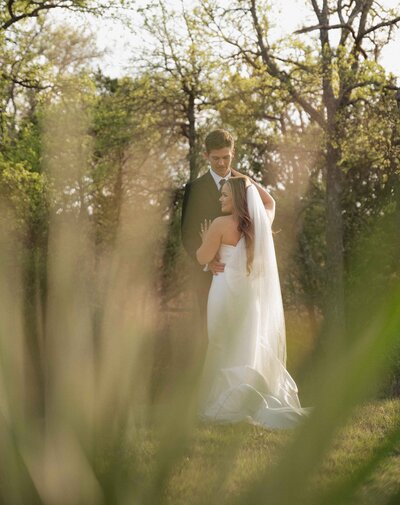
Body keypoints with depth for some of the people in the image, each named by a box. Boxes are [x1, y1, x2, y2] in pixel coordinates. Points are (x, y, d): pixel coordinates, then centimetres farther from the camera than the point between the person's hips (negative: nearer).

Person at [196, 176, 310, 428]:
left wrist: (205, 240, 13)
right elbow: (270, 201, 29)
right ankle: (259, 398, 3)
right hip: (256, 293, 5)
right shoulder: (263, 220, 5)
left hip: (229, 291, -5)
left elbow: (203, 258, -5)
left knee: (226, 349, 1)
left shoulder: (221, 224, -12)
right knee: (254, 348, 9)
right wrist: (249, 182, 24)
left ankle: (227, 403, -2)